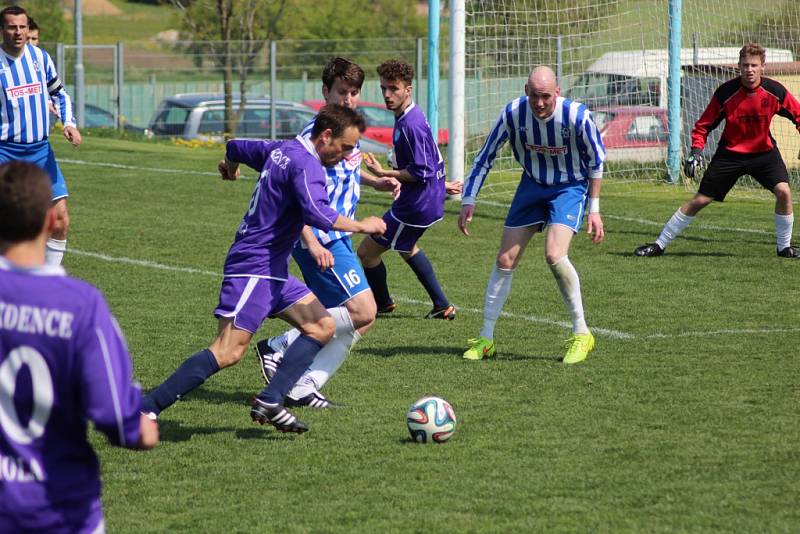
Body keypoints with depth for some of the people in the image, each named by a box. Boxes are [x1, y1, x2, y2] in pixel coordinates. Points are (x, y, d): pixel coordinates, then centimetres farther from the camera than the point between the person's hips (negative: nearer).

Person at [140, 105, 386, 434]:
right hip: (253, 268, -11)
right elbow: (317, 215, -30)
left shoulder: (281, 149, 13)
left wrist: (230, 168, 53)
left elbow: (236, 148, 30)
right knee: (229, 352, -17)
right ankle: (147, 408, -15)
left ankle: (270, 402, -5)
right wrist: (361, 226, -16)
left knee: (323, 326, 5)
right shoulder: (305, 163, -15)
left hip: (273, 270, 11)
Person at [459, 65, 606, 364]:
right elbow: (485, 157, -5)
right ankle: (485, 339, 14)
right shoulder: (513, 113, -19)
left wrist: (594, 210, -7)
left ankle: (581, 334, -11)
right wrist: (469, 200, -9)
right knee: (505, 261, 1)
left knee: (554, 254, -25)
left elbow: (596, 162, -9)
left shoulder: (576, 116, -26)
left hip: (570, 187, -4)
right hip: (531, 185, 4)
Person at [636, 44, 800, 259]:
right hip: (730, 153, -1)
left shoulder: (775, 91, -14)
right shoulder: (725, 92, -16)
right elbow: (703, 124, -6)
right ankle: (660, 244, 7)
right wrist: (696, 150, -19)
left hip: (764, 151, 1)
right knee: (700, 200, -3)